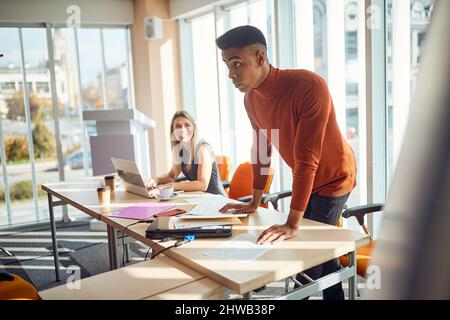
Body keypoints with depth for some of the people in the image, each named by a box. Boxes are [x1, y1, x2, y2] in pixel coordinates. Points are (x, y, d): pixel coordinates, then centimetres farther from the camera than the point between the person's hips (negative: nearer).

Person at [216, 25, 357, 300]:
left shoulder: (310, 86, -32)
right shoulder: (251, 98, -8)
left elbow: (307, 159, -35)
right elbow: (261, 150, 5)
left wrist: (293, 223, -35)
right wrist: (255, 203, 10)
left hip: (333, 179, -7)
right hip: (304, 180, 7)